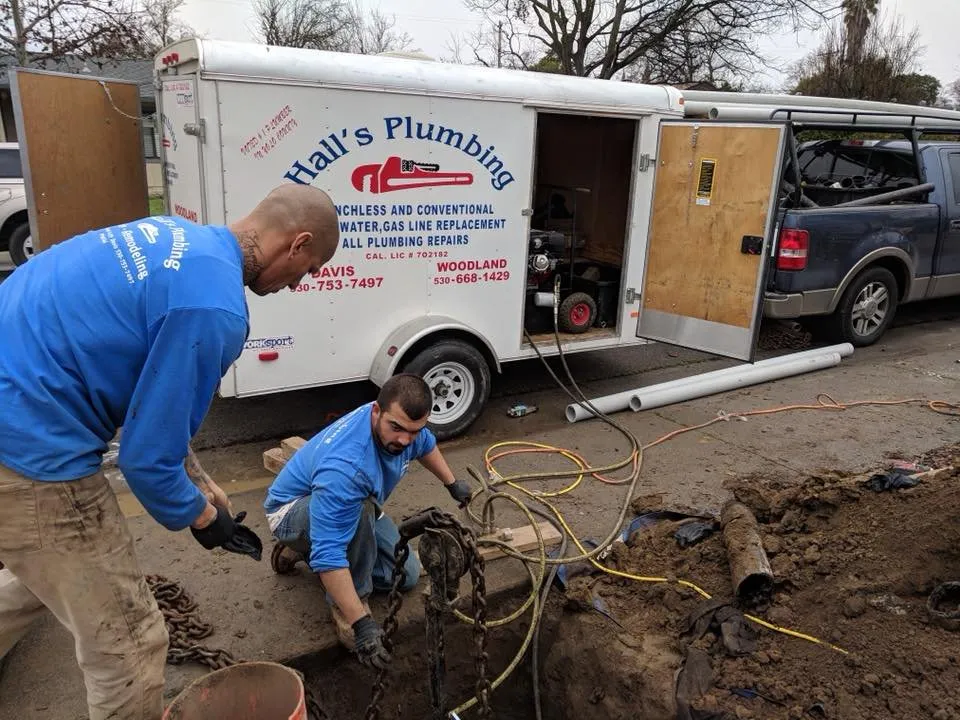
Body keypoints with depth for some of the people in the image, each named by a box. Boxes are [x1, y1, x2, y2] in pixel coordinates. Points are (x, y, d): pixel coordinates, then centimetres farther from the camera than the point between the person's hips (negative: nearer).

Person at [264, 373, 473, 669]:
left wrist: (452, 483, 19)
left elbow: (426, 445, 8)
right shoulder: (345, 466, -43)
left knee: (406, 575, -1)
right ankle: (345, 607, -18)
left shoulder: (399, 421, -19)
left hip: (349, 505, 8)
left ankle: (300, 553, 15)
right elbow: (328, 555, -43)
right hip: (294, 512, -8)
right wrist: (361, 624, -43)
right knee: (361, 508, -40)